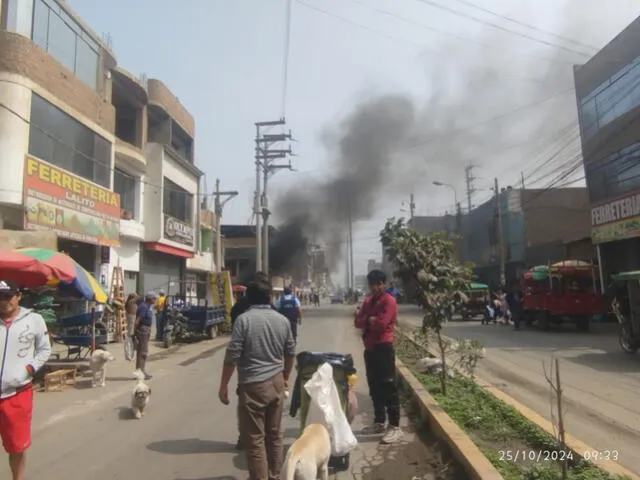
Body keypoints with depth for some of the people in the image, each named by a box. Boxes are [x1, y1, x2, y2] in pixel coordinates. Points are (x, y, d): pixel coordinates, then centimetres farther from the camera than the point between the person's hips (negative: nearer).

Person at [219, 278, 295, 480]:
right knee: (275, 434, 18)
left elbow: (232, 355, -13)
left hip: (253, 385, -5)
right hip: (276, 382, 6)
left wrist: (223, 385, -4)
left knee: (255, 438, 6)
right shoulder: (282, 320, 4)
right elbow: (291, 353, 12)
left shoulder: (244, 319, -10)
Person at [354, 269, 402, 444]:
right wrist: (369, 320, -11)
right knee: (374, 387, 15)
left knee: (388, 387, -5)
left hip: (383, 348, -8)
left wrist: (368, 321, -3)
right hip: (369, 348, 8)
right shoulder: (367, 301, 14)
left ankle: (395, 427, 2)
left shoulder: (389, 301, -11)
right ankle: (379, 422, 26)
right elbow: (357, 322, 8)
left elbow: (381, 324, -21)